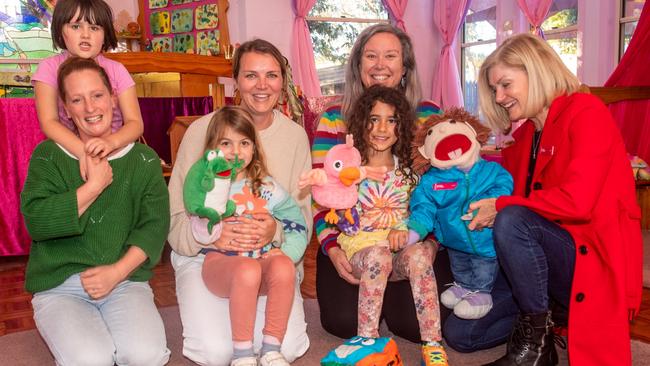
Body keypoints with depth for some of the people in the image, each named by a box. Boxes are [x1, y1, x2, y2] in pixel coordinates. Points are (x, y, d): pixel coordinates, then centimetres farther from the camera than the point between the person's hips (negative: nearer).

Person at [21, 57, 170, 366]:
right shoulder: (48, 155, 4)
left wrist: (118, 271, -15)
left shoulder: (143, 159, 6)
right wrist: (94, 185, -13)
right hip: (59, 285, -1)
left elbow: (155, 225, -2)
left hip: (125, 279, 1)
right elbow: (35, 220, -10)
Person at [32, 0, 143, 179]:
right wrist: (82, 151, -26)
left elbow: (135, 123, -4)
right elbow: (48, 122, -9)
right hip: (68, 155, -2)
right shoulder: (49, 68, 0)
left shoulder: (117, 70, 2)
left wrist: (112, 142, -25)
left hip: (115, 157, 2)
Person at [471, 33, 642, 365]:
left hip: (595, 259, -7)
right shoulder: (522, 135, 13)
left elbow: (577, 200, -23)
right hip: (550, 255, 7)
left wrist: (501, 207, -16)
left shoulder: (586, 111, -11)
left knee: (511, 221, -33)